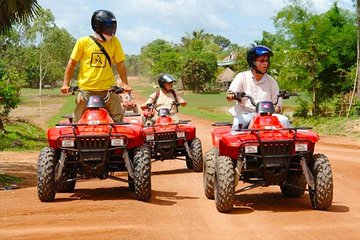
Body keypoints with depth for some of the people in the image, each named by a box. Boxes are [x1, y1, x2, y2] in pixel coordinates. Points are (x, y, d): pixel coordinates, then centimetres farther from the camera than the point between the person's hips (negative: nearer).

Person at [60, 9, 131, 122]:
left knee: (118, 119, -6)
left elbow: (120, 63, 8)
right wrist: (65, 84, -1)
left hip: (108, 90, 1)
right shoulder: (83, 42, -1)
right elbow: (72, 63, 4)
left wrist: (125, 83, 0)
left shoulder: (114, 42, 4)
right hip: (86, 90, -1)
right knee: (78, 122, 3)